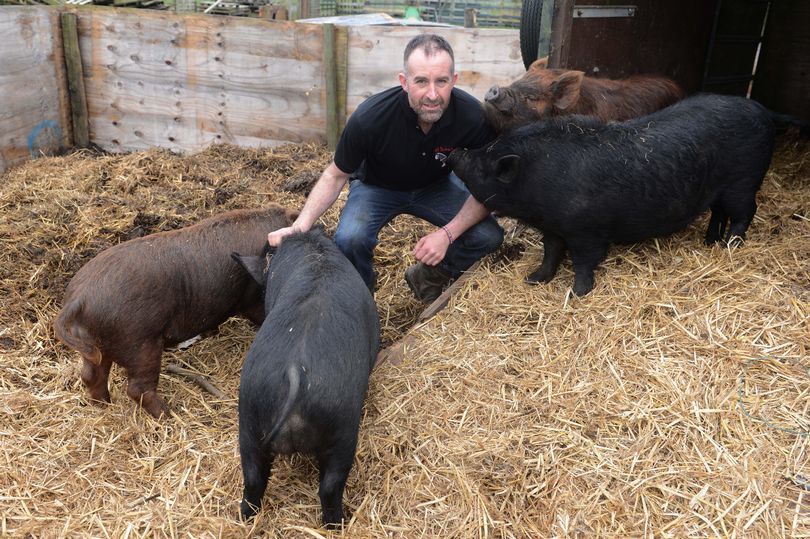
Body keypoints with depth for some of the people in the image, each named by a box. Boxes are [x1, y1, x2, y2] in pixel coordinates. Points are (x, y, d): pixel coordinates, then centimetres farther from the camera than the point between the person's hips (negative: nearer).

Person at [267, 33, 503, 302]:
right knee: (349, 240, -32)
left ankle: (426, 278, 9)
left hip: (436, 185, 2)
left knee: (488, 236, -20)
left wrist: (447, 234, -32)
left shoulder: (473, 116, -29)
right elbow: (336, 175, -16)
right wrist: (301, 225, -30)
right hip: (377, 187, -2)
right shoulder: (369, 117, -33)